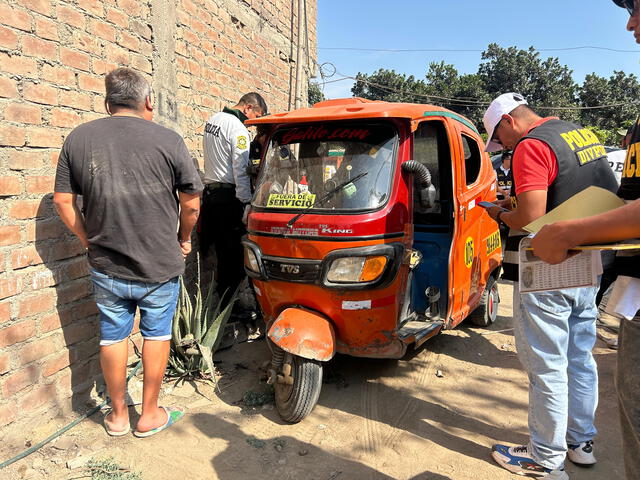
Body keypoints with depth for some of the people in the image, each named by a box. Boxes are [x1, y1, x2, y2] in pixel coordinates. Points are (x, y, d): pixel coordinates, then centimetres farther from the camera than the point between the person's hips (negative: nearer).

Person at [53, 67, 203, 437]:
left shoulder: (78, 138, 1)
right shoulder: (168, 140, -8)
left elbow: (63, 201, 3)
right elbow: (191, 203, -5)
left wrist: (90, 240, 14)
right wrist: (184, 239, 12)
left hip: (106, 267, 3)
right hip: (160, 267, -2)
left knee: (113, 337, 17)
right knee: (157, 335, 15)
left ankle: (118, 415, 34)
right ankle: (150, 415, 28)